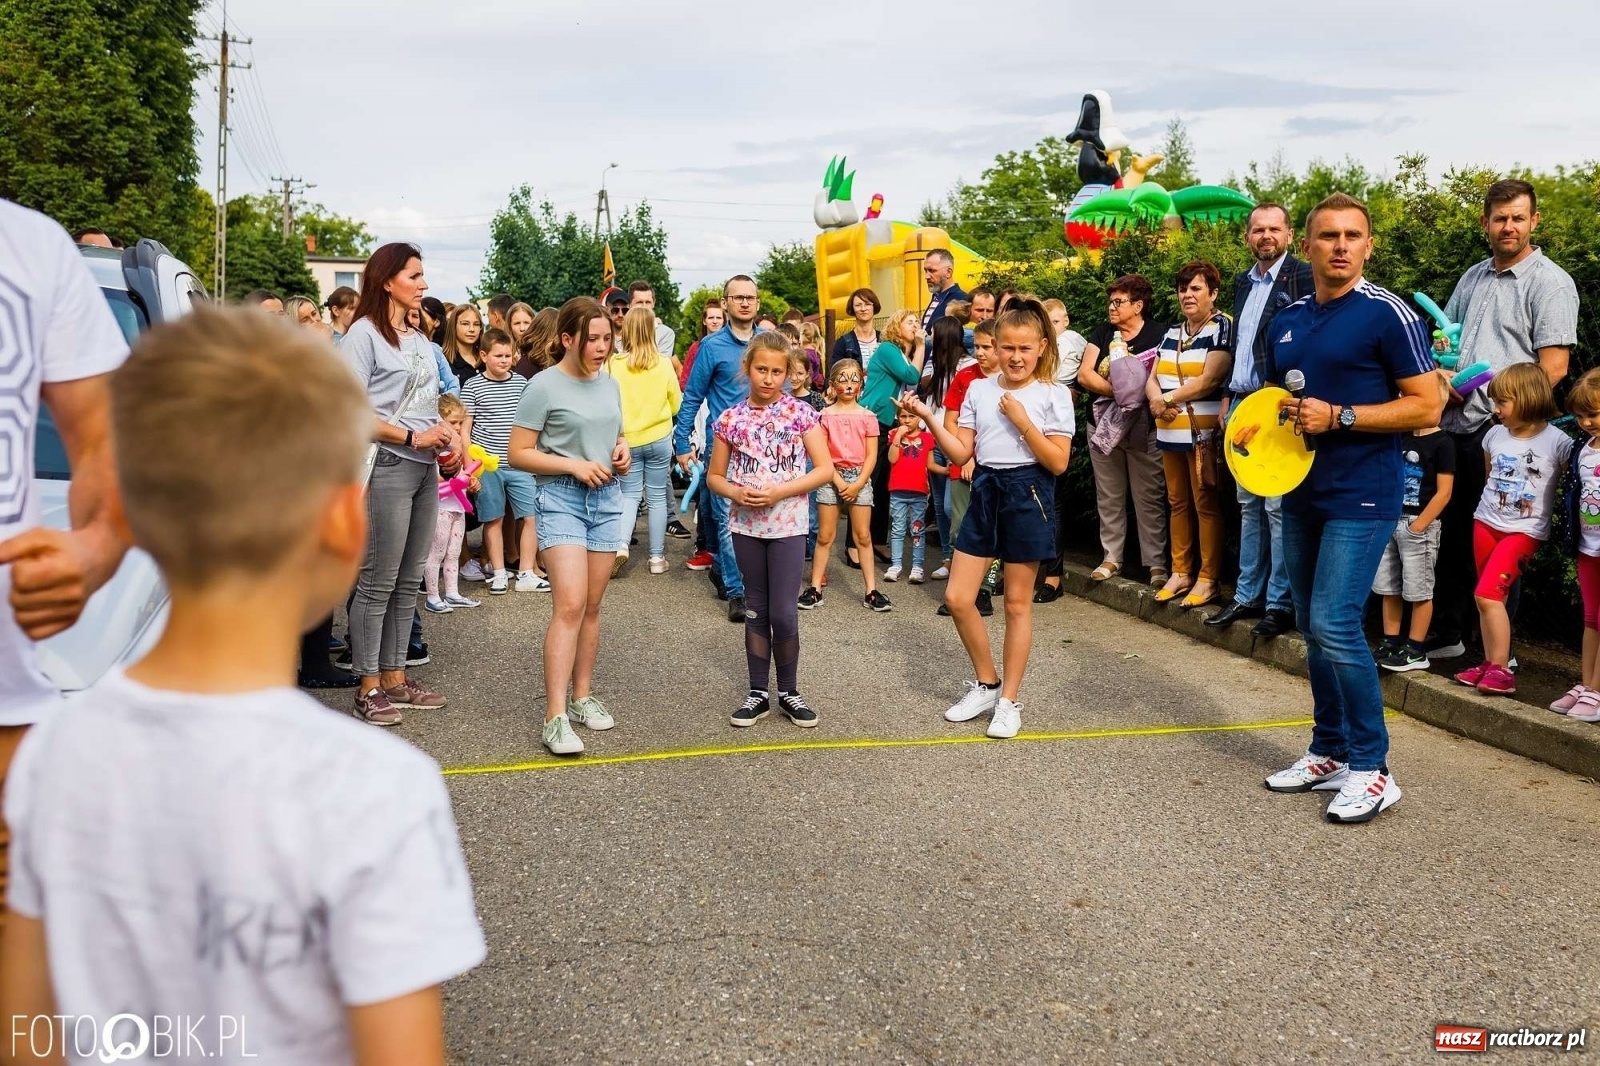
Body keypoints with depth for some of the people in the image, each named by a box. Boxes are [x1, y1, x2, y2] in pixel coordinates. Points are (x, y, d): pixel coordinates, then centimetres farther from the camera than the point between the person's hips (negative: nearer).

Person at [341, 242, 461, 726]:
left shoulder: (420, 340, 17)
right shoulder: (365, 332, -7)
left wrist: (449, 435, 2)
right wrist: (413, 437, -15)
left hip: (425, 469, 8)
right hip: (386, 467, -8)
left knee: (408, 582, 12)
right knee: (377, 583, -3)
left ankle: (395, 678, 21)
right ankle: (368, 688, 6)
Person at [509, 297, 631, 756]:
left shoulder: (610, 384, 11)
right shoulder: (544, 386, -8)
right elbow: (519, 454, -8)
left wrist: (623, 451, 2)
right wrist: (573, 465, -18)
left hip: (607, 498, 6)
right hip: (561, 498, -6)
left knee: (592, 605, 11)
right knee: (569, 605, -16)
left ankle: (582, 696, 23)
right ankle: (555, 715, -15)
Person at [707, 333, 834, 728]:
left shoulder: (801, 412, -4)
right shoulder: (730, 419, 1)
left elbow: (825, 469, -7)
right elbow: (714, 477, 8)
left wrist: (780, 491, -16)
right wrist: (735, 492, -13)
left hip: (788, 525, -2)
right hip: (746, 525, 2)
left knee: (784, 612, -3)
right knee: (756, 610, 11)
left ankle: (789, 692, 15)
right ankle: (758, 693, 20)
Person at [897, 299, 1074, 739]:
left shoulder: (1054, 395, -5)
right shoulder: (979, 390, 6)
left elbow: (1058, 462, -11)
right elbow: (961, 453, 3)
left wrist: (1022, 422, -18)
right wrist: (930, 419, -9)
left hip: (1027, 495, -4)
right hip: (984, 492, 4)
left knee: (1017, 604, 5)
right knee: (957, 598, 1)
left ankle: (1009, 700, 17)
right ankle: (987, 685, 21)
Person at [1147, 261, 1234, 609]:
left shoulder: (1222, 326, -5)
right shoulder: (1172, 333, 17)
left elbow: (1209, 379, -15)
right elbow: (1152, 378, 14)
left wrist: (1167, 399, -8)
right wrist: (1157, 401, -9)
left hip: (1203, 432, -7)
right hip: (1170, 432, 7)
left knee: (1205, 505, -4)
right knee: (1177, 503, 11)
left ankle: (1208, 580, 1)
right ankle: (1180, 573, 19)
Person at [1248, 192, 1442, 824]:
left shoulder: (1388, 315, -9)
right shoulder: (1286, 322, 11)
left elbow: (1427, 406, -11)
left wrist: (1338, 417, -19)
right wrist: (1253, 427, 1)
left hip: (1361, 497, -7)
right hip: (1300, 493, 7)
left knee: (1334, 624, -14)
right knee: (1312, 627, 12)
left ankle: (1371, 768, -2)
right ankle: (1329, 752, 25)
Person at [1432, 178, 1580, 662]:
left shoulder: (1549, 282, -4)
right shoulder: (1473, 277, 16)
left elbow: (1553, 367, -10)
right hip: (1454, 426, 6)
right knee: (1452, 535, 12)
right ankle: (1447, 634, 24)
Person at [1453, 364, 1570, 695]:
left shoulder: (1558, 442, -11)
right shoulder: (1494, 435, 5)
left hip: (1523, 531, -6)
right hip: (1485, 523, 6)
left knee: (1488, 594, -16)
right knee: (1488, 598, 7)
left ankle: (1502, 670, -9)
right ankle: (1490, 663, 15)